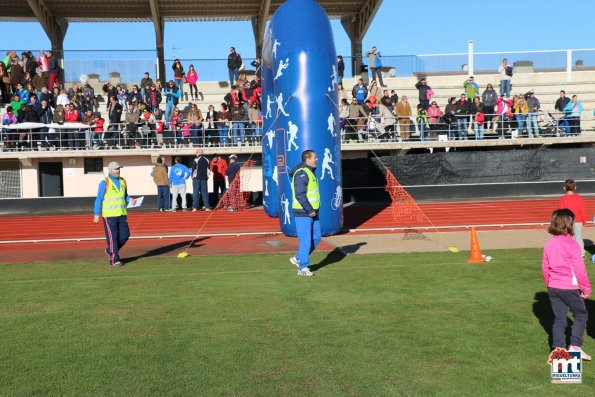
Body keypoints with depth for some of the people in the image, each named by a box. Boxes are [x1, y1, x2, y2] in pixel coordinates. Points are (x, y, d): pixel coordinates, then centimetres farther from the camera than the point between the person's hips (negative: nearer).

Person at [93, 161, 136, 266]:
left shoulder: (123, 181, 10)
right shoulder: (104, 183, -7)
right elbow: (99, 199, -5)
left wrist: (130, 200, -1)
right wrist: (96, 214, -8)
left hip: (122, 214, 6)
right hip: (109, 215, -6)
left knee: (125, 235, 5)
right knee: (112, 237, -3)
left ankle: (110, 251, 27)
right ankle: (114, 259, 6)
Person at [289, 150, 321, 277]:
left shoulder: (310, 171, 16)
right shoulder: (302, 173, -17)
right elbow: (300, 195, -24)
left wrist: (313, 209, 16)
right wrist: (310, 210, -21)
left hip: (312, 211, 10)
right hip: (303, 213, -10)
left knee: (316, 237, 13)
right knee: (305, 241, -4)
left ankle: (298, 258, 25)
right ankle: (303, 268, 6)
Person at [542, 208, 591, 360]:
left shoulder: (549, 244, 3)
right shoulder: (572, 245, -16)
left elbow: (545, 268, 9)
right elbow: (579, 270, -14)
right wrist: (587, 288, -3)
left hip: (553, 288, 5)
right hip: (570, 288, -5)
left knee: (559, 319, 12)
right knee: (581, 315, 12)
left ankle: (557, 348, 12)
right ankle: (575, 346, 5)